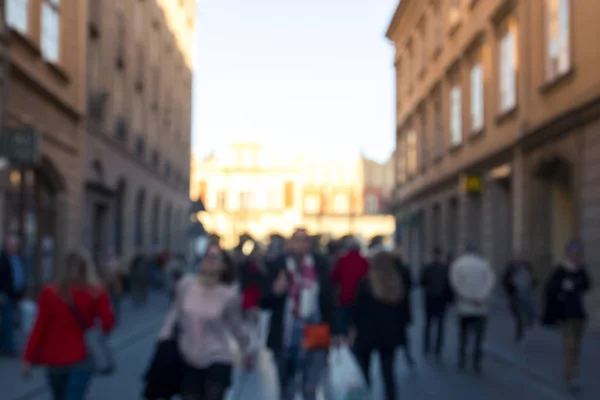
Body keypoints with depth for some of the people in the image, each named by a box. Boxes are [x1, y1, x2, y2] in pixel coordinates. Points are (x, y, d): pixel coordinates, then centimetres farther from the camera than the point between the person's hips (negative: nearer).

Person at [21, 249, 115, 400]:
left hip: (54, 359, 2)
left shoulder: (50, 292, -6)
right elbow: (108, 323, -9)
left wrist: (29, 359, -1)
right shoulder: (97, 293, -8)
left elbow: (40, 328, -6)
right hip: (82, 358, -2)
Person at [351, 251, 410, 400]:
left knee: (361, 370, 10)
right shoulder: (400, 284, 5)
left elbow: (358, 308, -7)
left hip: (367, 331, -4)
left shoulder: (366, 283, -8)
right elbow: (404, 310, 8)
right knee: (388, 372, 7)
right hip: (391, 333, 4)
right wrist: (401, 327, 15)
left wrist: (355, 327, 1)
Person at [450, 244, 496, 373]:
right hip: (481, 307, -1)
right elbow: (490, 281, -10)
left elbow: (455, 282, -9)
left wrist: (469, 297, -12)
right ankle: (477, 362, 0)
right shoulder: (484, 263, 4)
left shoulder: (458, 263, 4)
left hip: (464, 306, 1)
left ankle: (462, 362, 14)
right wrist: (481, 297, -17)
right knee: (479, 335, 5)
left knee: (463, 334, 13)